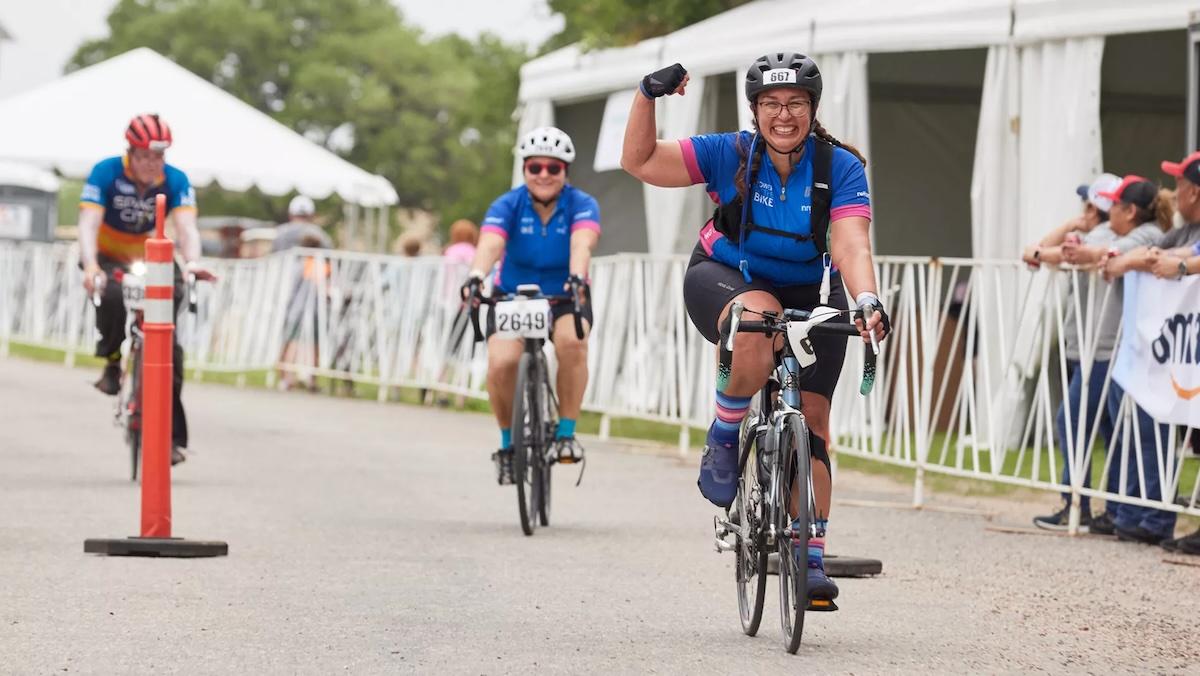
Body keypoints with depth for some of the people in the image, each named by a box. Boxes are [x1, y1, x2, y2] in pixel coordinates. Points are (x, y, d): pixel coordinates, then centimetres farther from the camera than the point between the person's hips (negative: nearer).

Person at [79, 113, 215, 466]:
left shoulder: (175, 180, -17)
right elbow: (88, 224, -32)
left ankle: (173, 435, -8)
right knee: (111, 296, -37)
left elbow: (186, 227, -30)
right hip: (109, 255, -2)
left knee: (168, 340, -12)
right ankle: (112, 363, -9)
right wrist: (90, 266, -50)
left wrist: (192, 262, -52)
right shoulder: (106, 173, -22)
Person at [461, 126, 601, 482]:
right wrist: (475, 277, -54)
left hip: (565, 297, 0)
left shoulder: (582, 205, -14)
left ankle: (566, 433, -19)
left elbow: (582, 244, -35)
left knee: (572, 341, -34)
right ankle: (508, 444, -2)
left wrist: (577, 278, -56)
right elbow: (490, 244, -33)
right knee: (501, 362, -26)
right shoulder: (508, 205, -14)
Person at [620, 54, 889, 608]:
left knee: (810, 420, -7)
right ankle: (723, 438, -16)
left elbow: (851, 245, -29)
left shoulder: (840, 167, -17)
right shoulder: (730, 154, -16)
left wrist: (868, 301, -48)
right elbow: (640, 162, -19)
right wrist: (647, 96, -33)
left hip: (807, 295, 2)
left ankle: (810, 556, -2)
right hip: (724, 279, -2)